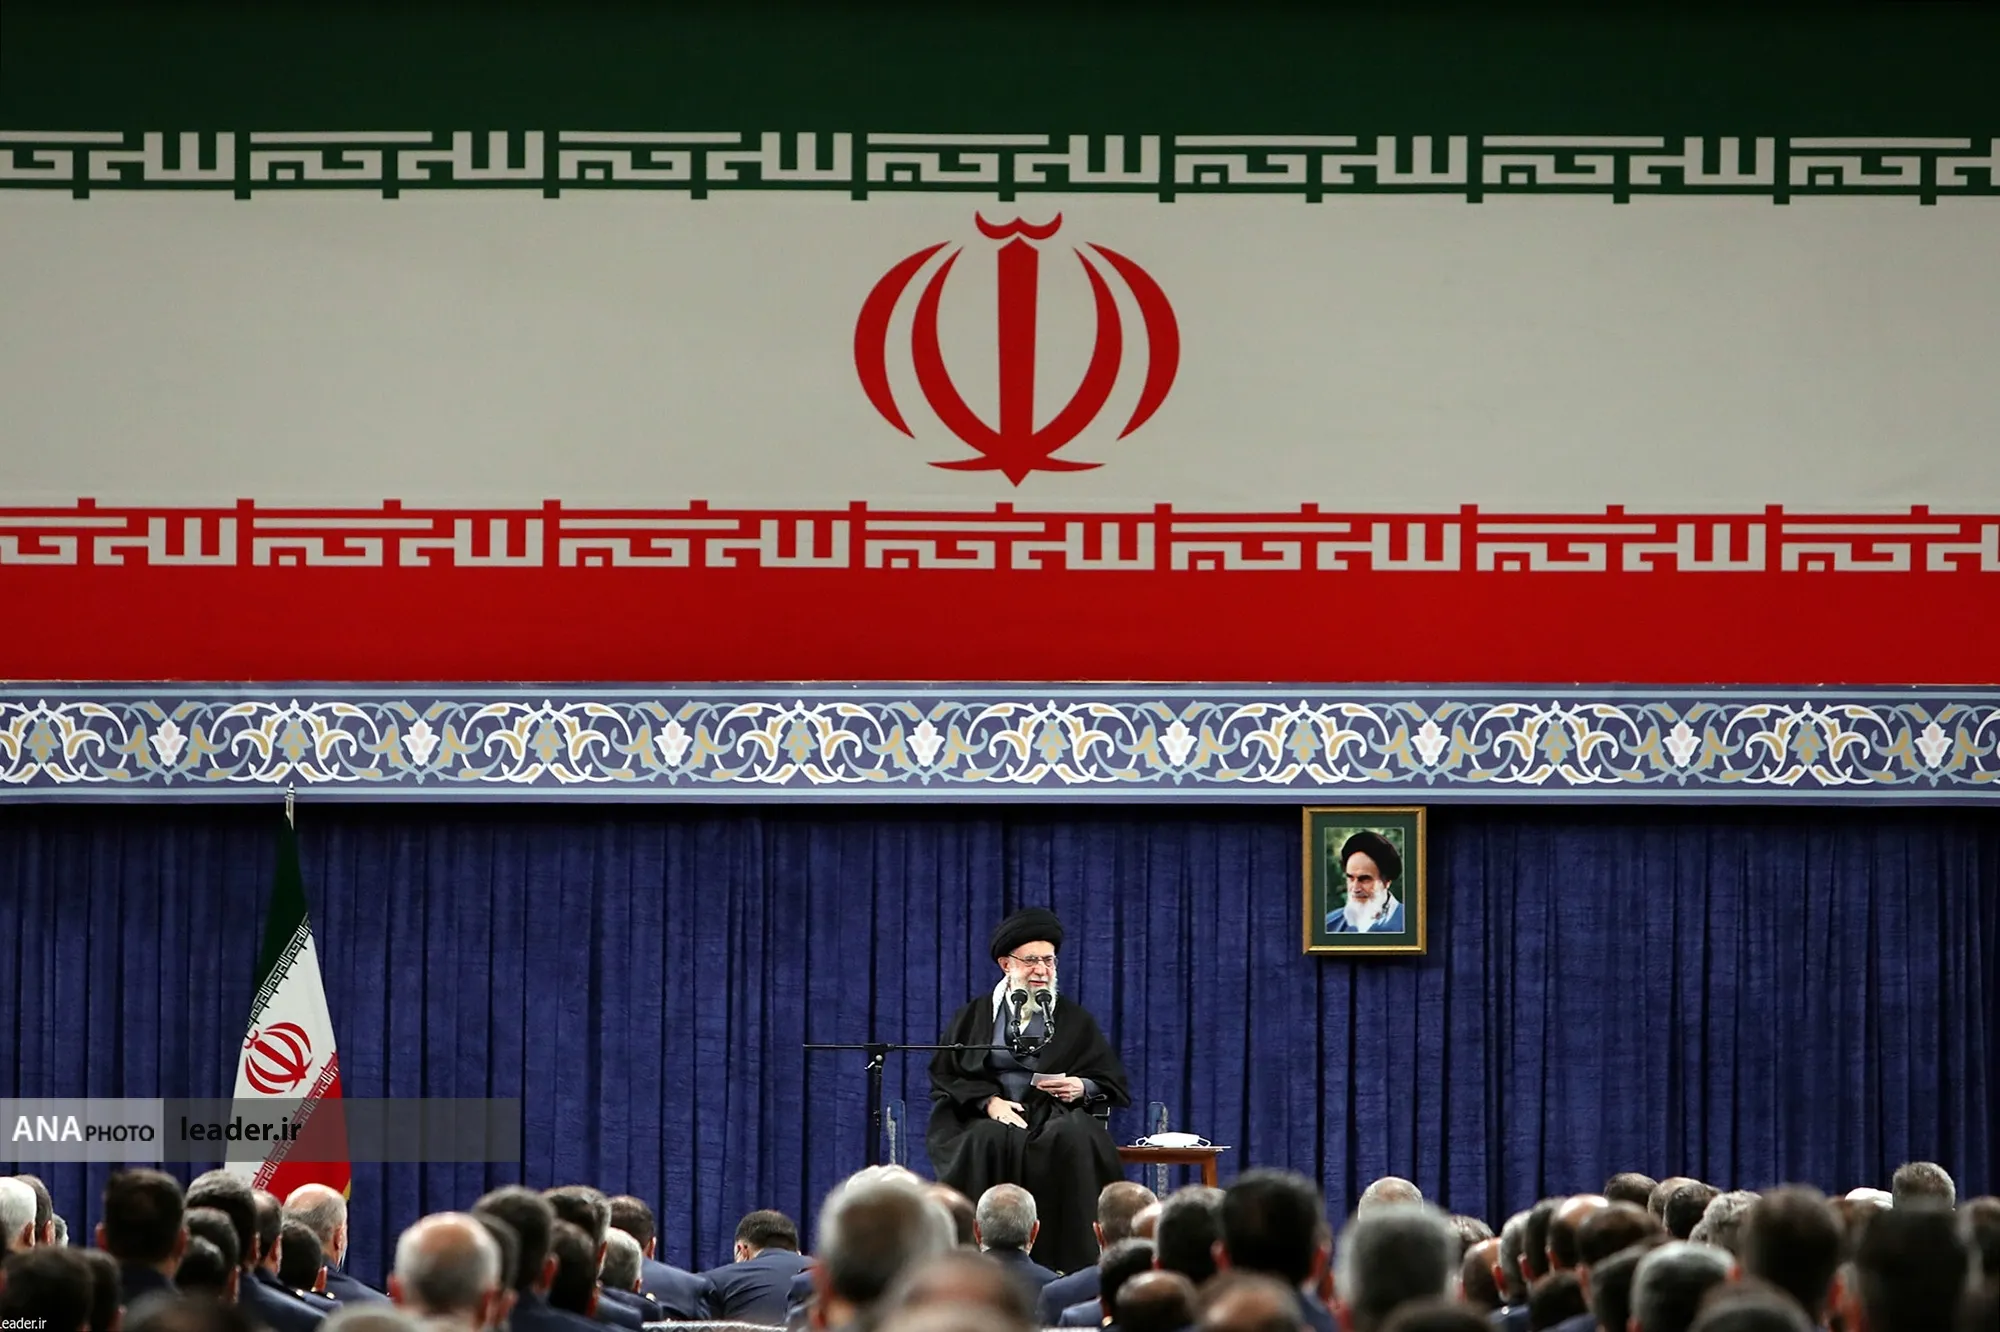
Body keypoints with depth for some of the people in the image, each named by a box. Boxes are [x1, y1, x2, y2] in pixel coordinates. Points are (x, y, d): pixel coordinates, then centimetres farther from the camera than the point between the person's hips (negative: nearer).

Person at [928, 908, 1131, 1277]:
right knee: (990, 1142, -38)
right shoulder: (976, 1015, 16)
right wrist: (989, 1100, -10)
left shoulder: (1074, 1019, 16)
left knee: (1072, 1142, -37)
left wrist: (1082, 1088, -10)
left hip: (1059, 1115, 0)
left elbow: (1113, 1082, 13)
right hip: (990, 1117, 0)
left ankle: (1073, 1266, -37)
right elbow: (945, 1076, 8)